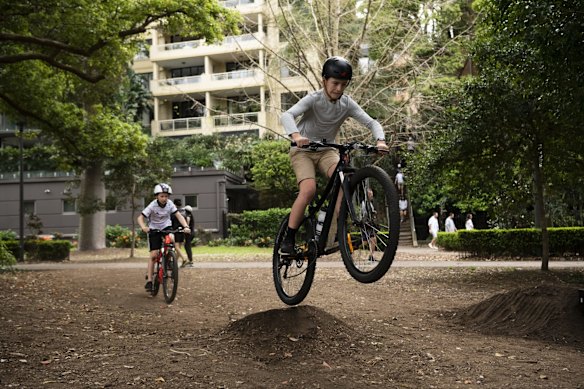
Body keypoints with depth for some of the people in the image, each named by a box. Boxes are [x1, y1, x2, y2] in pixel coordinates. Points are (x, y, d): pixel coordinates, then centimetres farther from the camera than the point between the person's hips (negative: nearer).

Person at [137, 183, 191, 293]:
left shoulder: (170, 204, -15)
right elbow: (140, 218, -24)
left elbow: (179, 215, -19)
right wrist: (143, 227, -45)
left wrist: (185, 226, -36)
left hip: (166, 227, 3)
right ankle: (149, 280, -1)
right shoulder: (152, 206, -22)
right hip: (154, 229, -2)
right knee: (153, 255, -10)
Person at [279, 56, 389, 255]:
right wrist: (296, 135, -53)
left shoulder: (347, 104, -7)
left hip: (327, 150, 3)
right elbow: (287, 115, -32)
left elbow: (371, 122, -12)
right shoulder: (313, 99, -17)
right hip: (303, 150, -3)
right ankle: (288, 239, -14)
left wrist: (380, 140, -33)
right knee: (309, 189, -27)